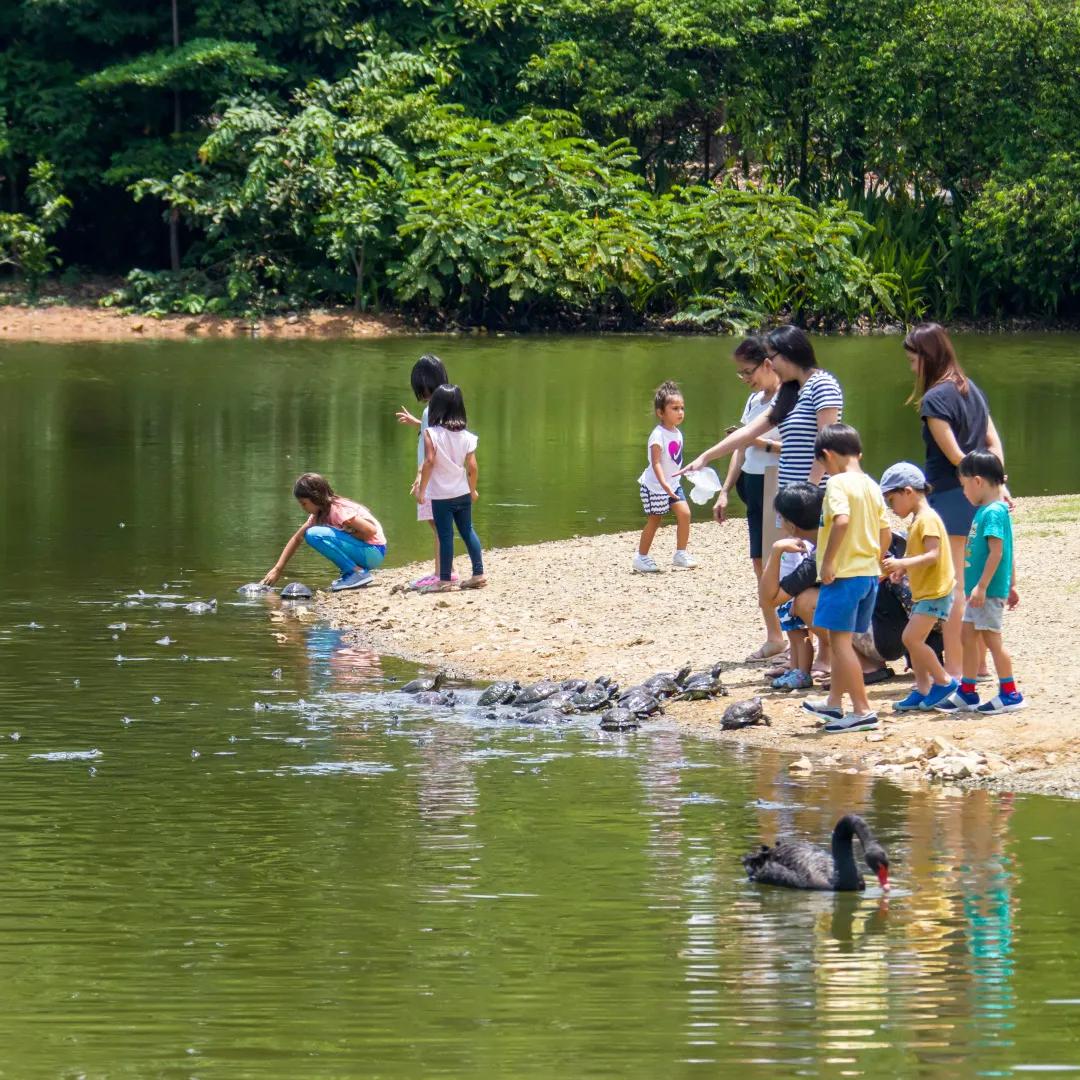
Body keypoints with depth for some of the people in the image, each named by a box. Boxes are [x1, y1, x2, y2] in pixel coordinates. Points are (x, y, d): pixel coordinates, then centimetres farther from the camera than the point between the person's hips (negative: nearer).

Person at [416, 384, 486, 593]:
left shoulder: (431, 434, -12)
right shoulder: (466, 436, -1)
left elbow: (429, 462, -18)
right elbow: (472, 467, -1)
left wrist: (421, 489, -11)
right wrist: (473, 490, 13)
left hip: (441, 495, -4)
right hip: (462, 493, 4)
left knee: (445, 536, -1)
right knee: (468, 531, 15)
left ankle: (445, 580, 2)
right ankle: (478, 574, 16)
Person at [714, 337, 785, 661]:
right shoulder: (754, 400, 15)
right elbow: (741, 449, 18)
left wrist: (761, 442, -22)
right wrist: (725, 491, 14)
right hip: (754, 488, 9)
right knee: (760, 563, 11)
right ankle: (774, 637, 19)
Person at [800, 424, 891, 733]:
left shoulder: (838, 483, -12)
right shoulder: (871, 485, 12)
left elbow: (841, 520, -28)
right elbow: (886, 532, 14)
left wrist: (827, 561, -21)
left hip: (844, 573, -9)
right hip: (869, 574, 9)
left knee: (840, 640, -5)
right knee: (841, 640, 20)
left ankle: (862, 710, -9)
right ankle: (834, 703, 30)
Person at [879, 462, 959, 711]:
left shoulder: (927, 519, -16)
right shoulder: (918, 520, 16)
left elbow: (933, 555, -25)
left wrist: (902, 563, -32)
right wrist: (902, 568, 10)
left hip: (934, 592, -11)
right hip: (922, 592, 11)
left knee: (911, 637, -14)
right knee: (914, 640, 9)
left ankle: (944, 681, -5)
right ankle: (923, 691, 13)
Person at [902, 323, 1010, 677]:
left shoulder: (935, 399, -14)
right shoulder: (971, 389, 11)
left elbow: (954, 455, -16)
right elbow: (994, 443, 9)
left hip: (950, 498, -8)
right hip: (977, 500, 8)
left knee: (951, 587, -4)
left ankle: (954, 668, -3)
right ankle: (978, 663, 20)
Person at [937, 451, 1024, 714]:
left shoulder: (992, 512, -17)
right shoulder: (990, 510, 14)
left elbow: (997, 552, -23)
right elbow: (1008, 553, 18)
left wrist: (982, 586, -25)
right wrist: (1011, 586, 22)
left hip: (989, 591, -10)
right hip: (978, 591, 10)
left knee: (991, 638, -4)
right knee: (968, 637, 13)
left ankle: (1010, 693, 3)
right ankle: (966, 693, 19)